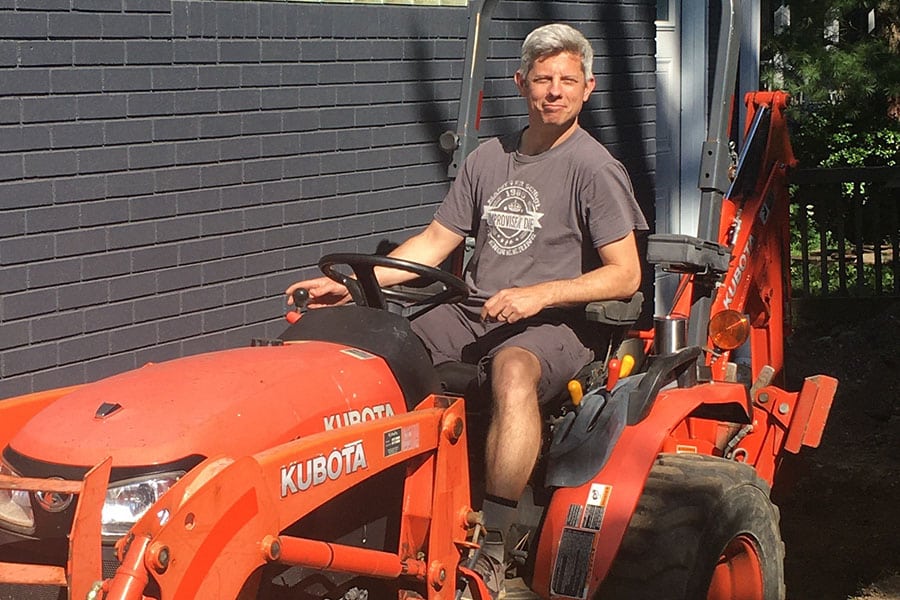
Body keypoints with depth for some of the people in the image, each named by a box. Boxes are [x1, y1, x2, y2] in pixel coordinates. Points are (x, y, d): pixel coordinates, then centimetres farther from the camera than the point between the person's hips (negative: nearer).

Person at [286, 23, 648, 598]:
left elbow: (625, 275, -7)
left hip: (552, 323, -6)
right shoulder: (489, 159, 16)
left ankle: (491, 548, -40)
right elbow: (436, 241, 16)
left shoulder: (595, 168, -1)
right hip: (471, 314, 6)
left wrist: (537, 295, -19)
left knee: (513, 370, -40)